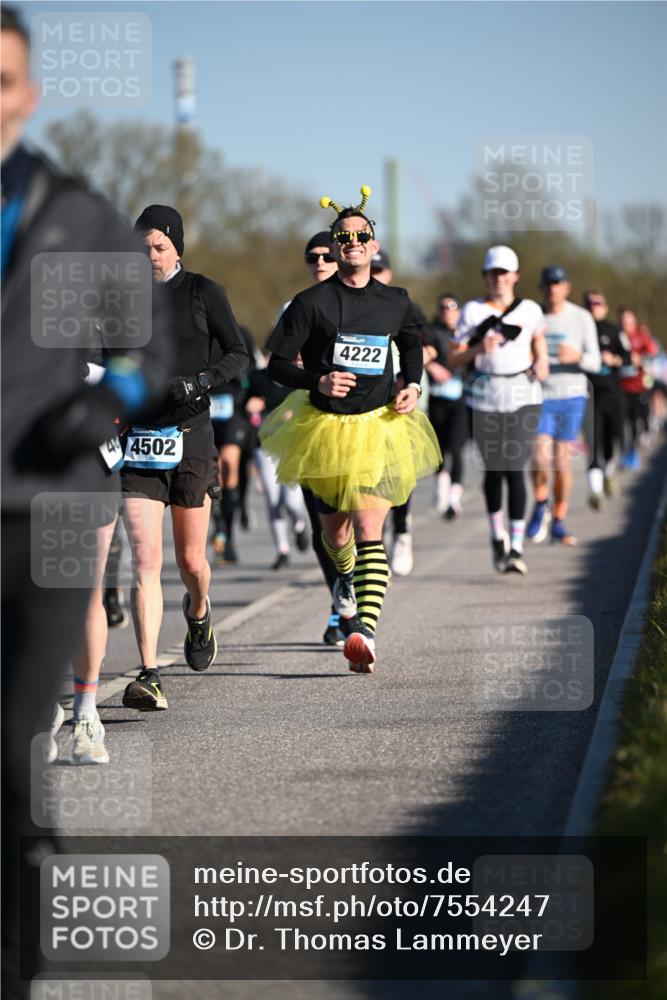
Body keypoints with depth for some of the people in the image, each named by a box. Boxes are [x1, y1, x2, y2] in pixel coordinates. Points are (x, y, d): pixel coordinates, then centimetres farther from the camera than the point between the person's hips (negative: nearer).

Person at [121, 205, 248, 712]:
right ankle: (149, 676, -17)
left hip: (190, 437, -1)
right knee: (145, 561, -13)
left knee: (191, 561, 9)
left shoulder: (203, 293, 1)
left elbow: (239, 356, 0)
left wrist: (200, 381, -16)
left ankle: (199, 612, 46)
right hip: (138, 440, 1)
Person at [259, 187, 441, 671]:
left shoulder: (395, 302, 2)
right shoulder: (312, 302, -7)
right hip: (326, 426, 0)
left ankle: (366, 630, -27)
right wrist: (317, 382, -22)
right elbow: (277, 364, -5)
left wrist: (414, 384, 6)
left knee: (369, 531, -15)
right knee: (334, 528, 17)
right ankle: (346, 576, 53)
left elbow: (412, 342, 24)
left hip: (378, 427, 0)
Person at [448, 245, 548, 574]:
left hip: (523, 396, 0)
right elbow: (452, 361, 1)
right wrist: (478, 349, -17)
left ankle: (516, 548, -10)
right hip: (484, 396, 0)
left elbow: (538, 336, 28)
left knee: (514, 469, -11)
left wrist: (541, 362, 9)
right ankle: (497, 535, 30)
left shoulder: (530, 310, 6)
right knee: (493, 470, 7)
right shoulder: (472, 312, 2)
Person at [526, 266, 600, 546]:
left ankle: (559, 524, 15)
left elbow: (595, 363, -3)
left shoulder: (582, 318, -2)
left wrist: (576, 356, -24)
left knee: (562, 463, 1)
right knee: (540, 458, -16)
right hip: (539, 397, 0)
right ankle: (540, 507, 10)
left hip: (572, 397, 0)